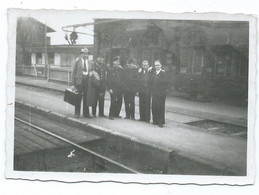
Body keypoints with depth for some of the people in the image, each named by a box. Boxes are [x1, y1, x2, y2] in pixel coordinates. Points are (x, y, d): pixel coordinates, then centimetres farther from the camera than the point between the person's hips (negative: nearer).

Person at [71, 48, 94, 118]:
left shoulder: (90, 63, 13)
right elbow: (74, 73, 0)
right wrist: (73, 84, -5)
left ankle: (86, 113, 14)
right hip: (79, 80, -3)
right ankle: (77, 113, 11)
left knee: (87, 98, 4)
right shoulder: (77, 61, 2)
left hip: (87, 81, 3)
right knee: (78, 97, 1)